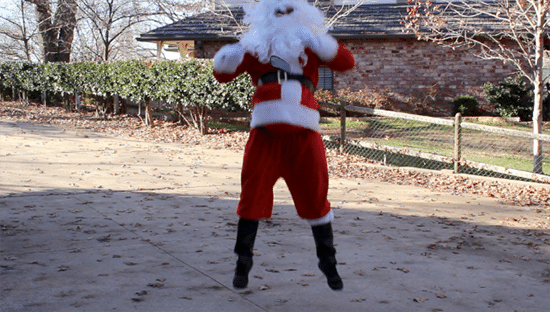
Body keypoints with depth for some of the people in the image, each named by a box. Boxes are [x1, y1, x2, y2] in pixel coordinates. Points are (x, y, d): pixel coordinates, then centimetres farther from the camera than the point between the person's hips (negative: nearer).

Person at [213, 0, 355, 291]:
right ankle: (243, 261, 16)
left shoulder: (309, 44, 15)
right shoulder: (256, 47, 13)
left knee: (315, 199, 6)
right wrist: (228, 58, -10)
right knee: (253, 197, 0)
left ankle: (328, 261, 21)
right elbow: (222, 74, 12)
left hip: (304, 134, 1)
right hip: (266, 133, 0)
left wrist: (321, 44, -12)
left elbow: (346, 62, 4)